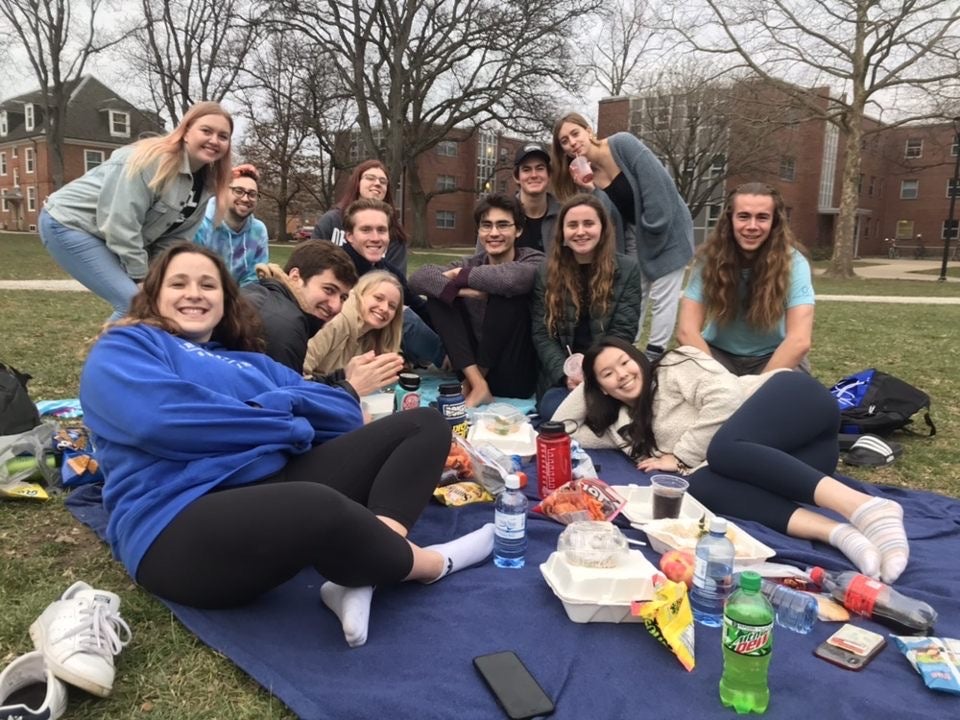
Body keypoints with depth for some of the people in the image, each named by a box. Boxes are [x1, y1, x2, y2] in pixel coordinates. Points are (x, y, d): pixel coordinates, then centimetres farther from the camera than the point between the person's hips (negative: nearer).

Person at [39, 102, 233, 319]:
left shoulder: (205, 185, 0)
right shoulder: (154, 160, -25)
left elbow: (173, 240, 1)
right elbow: (121, 224, -27)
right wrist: (143, 278, -22)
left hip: (109, 238, 9)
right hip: (69, 223, -8)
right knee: (134, 304, -18)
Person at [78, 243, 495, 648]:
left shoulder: (251, 362, 28)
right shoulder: (124, 347, 11)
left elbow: (346, 413, 17)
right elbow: (161, 418, -14)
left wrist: (278, 403, -4)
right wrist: (289, 426, -5)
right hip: (181, 526, -7)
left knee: (425, 424, 4)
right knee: (318, 507, -41)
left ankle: (360, 575, -22)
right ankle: (427, 562, -6)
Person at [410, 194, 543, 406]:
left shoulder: (534, 261, -8)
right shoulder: (471, 264, 3)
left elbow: (510, 278, -34)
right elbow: (418, 278, -12)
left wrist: (461, 276, -17)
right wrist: (459, 289, -29)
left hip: (515, 378, -4)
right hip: (472, 369, 4)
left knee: (506, 292, -25)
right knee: (438, 294, -9)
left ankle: (471, 383, -10)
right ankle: (477, 384, -16)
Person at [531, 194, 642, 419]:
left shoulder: (627, 270, 3)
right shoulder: (547, 272, 6)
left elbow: (622, 333, -3)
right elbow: (541, 334, 0)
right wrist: (567, 374, -16)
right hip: (559, 376, 1)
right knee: (554, 411, -28)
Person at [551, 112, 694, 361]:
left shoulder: (623, 144, -18)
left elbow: (657, 181, -23)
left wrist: (654, 229, -20)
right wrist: (590, 190, -24)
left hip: (666, 229, -5)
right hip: (634, 237, 5)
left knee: (662, 297, -3)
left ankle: (652, 357, 4)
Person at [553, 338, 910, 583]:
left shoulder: (675, 365, 2)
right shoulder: (625, 425, 19)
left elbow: (725, 397, -12)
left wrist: (680, 455, -8)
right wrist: (583, 386, 21)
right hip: (764, 456, 5)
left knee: (723, 449, -33)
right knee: (699, 482, -26)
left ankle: (864, 507, -42)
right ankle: (838, 533, -43)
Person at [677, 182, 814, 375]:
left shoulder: (793, 262, -18)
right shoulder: (710, 257, -16)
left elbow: (800, 340, -28)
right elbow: (686, 331, -23)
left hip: (772, 357, 0)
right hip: (719, 353, 0)